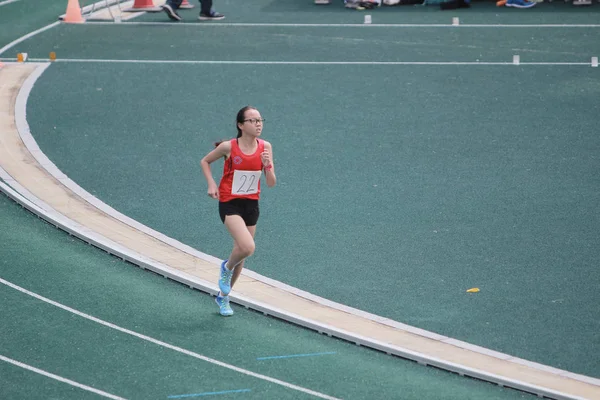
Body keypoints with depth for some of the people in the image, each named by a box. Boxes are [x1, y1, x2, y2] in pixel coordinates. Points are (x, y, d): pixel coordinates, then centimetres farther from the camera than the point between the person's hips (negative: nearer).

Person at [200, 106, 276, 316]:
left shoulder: (265, 147, -4)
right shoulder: (229, 147, -14)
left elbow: (271, 183, -3)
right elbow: (205, 161, 3)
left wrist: (268, 165, -21)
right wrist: (211, 184, -10)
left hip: (251, 204, 5)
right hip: (230, 204, -5)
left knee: (241, 253, 14)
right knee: (247, 247, -25)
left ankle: (223, 296, 34)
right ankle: (227, 268, 9)